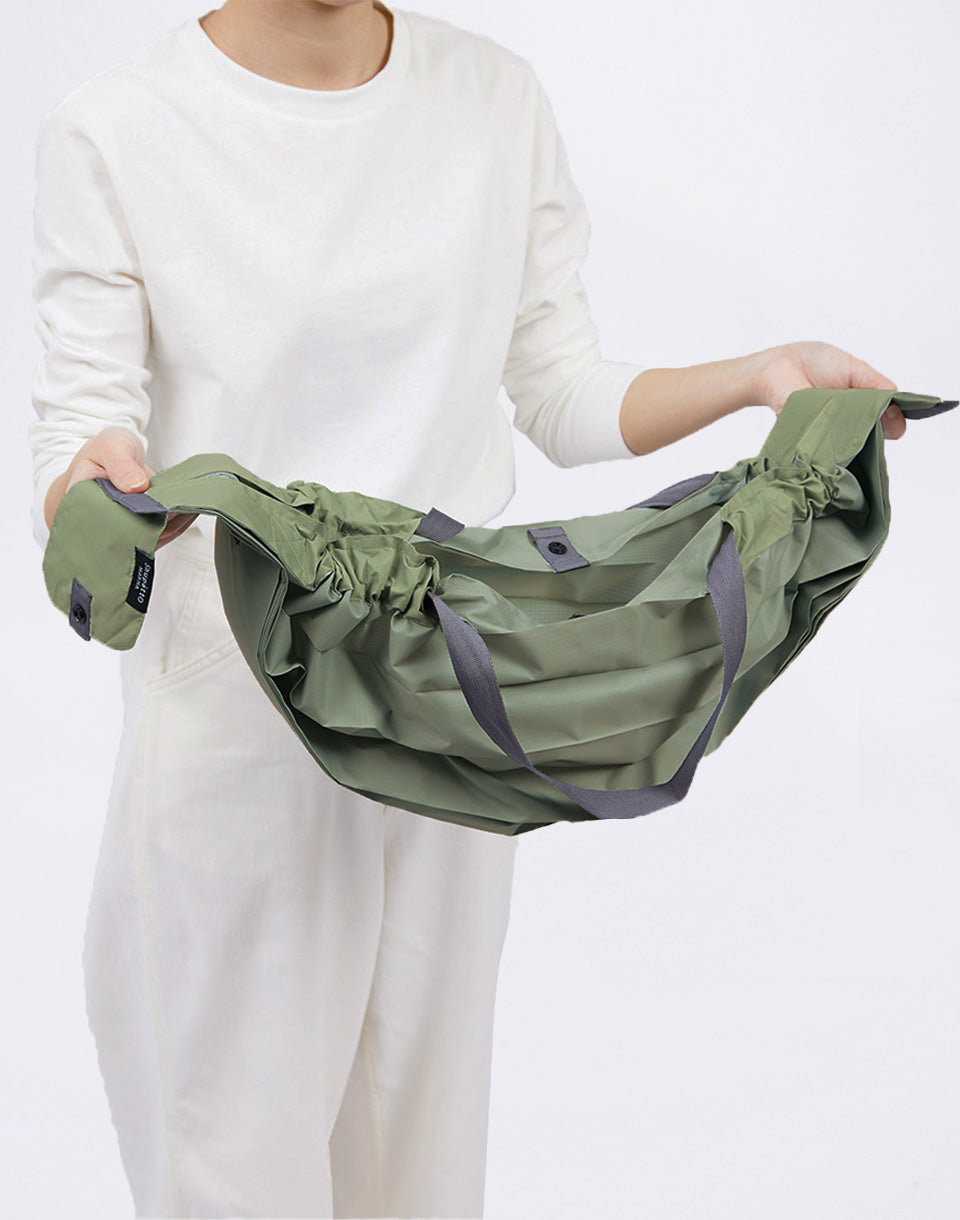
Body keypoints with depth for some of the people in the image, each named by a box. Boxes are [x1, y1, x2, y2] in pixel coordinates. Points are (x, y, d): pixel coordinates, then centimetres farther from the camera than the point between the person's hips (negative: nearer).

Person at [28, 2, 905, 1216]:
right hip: (231, 698, -3)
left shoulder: (499, 98, 3)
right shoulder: (110, 134, -7)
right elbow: (77, 438, -10)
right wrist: (101, 495, -33)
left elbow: (566, 397, 7)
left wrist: (759, 375, -9)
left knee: (418, 1107, 15)